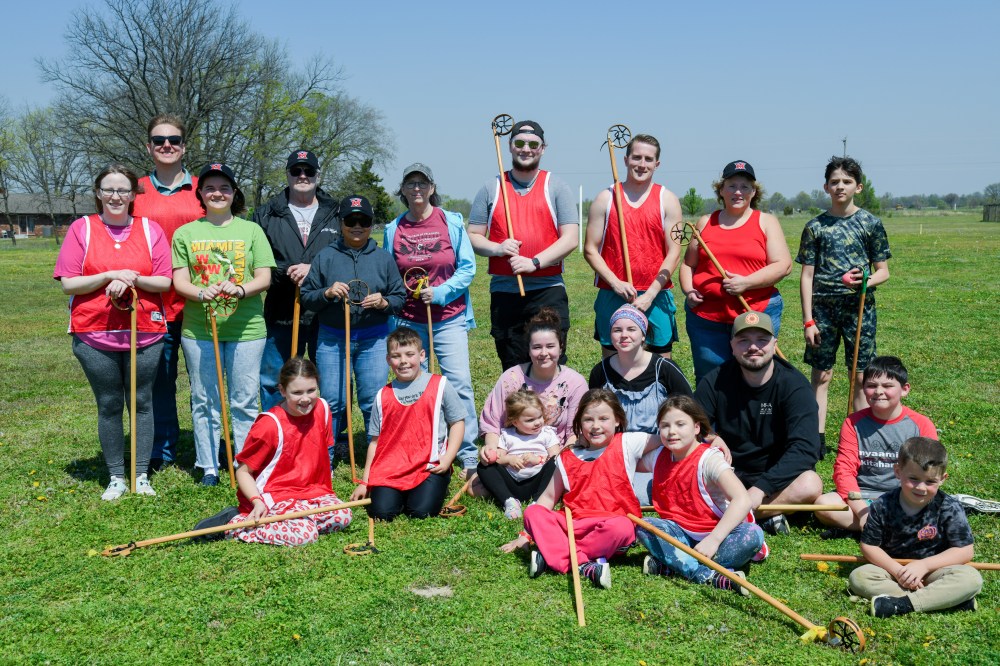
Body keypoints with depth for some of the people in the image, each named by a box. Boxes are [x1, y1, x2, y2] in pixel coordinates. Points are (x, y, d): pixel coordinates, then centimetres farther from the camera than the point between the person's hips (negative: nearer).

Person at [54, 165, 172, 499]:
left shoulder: (151, 229, 2)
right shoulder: (82, 228, 1)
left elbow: (164, 282, -1)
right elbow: (68, 283, -5)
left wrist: (132, 280, -18)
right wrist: (111, 276, -16)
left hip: (145, 333, 1)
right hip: (94, 336, 0)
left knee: (142, 402, 8)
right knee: (109, 405, 8)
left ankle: (142, 475, 18)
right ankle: (116, 477, 19)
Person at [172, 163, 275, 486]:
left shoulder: (251, 230, 6)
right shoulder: (185, 233, 8)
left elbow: (264, 278, 0)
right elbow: (179, 281, 3)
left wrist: (240, 290, -20)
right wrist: (202, 293, -19)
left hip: (246, 328, -1)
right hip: (198, 329, 1)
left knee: (244, 401, 3)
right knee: (204, 401, 7)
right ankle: (208, 467, 17)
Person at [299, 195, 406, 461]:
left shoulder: (384, 258, 9)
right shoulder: (325, 257, 5)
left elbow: (400, 296, 8)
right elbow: (305, 297, 5)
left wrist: (384, 302, -12)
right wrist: (327, 293, -14)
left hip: (374, 340, 0)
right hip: (332, 339, 0)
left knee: (374, 403, 0)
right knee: (332, 401, 1)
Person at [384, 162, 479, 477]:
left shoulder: (452, 222, 0)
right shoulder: (393, 229, 6)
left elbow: (468, 267, -1)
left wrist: (440, 292, -13)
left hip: (448, 318, -2)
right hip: (409, 320, 2)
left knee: (459, 383, -8)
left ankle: (469, 457, 0)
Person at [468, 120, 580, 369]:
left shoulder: (556, 187, 5)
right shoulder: (491, 189, 10)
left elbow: (570, 238, -3)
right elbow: (473, 236, 9)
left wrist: (535, 262, -16)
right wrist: (497, 248, -12)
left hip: (548, 291, -2)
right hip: (504, 292, 2)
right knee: (513, 373, 9)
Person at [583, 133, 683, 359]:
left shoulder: (668, 200, 5)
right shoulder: (605, 198, 6)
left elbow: (673, 252, 0)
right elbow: (590, 249, 3)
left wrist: (650, 294, -10)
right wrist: (615, 283, -11)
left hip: (655, 296, 0)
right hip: (612, 296, 0)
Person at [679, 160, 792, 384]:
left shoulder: (766, 222, 7)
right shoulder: (706, 222, 14)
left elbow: (783, 265, -3)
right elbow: (688, 264, 17)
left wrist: (747, 283, -15)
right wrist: (688, 291, -2)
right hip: (706, 316, 2)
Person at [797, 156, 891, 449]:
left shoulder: (870, 223, 2)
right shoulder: (815, 226, 3)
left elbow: (883, 271, 5)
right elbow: (807, 276, 3)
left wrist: (865, 282, -18)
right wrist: (808, 320, -3)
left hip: (859, 307, 0)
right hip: (823, 307, 1)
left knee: (861, 376, 4)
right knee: (821, 375, 4)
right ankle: (817, 437, 12)